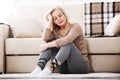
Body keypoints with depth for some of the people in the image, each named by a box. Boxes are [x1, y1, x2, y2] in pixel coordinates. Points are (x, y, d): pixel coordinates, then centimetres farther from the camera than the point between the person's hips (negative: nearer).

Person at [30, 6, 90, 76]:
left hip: (81, 65, -4)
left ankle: (49, 69, -49)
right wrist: (50, 21, -5)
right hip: (64, 68, 4)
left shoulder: (75, 26, -3)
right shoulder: (56, 31, 11)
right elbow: (45, 38, -12)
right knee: (50, 42, -12)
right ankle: (39, 68, -33)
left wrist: (48, 45, -25)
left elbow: (67, 40, -25)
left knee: (67, 43, -30)